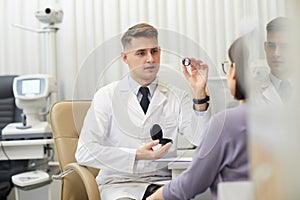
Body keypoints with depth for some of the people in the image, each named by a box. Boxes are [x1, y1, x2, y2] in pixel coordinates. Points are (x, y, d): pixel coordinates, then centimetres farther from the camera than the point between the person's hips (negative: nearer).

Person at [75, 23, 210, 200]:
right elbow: (85, 152, -5)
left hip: (165, 182, 2)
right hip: (121, 184, -2)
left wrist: (199, 92, -14)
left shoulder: (177, 97, 9)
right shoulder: (107, 96, 5)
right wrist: (136, 155, -14)